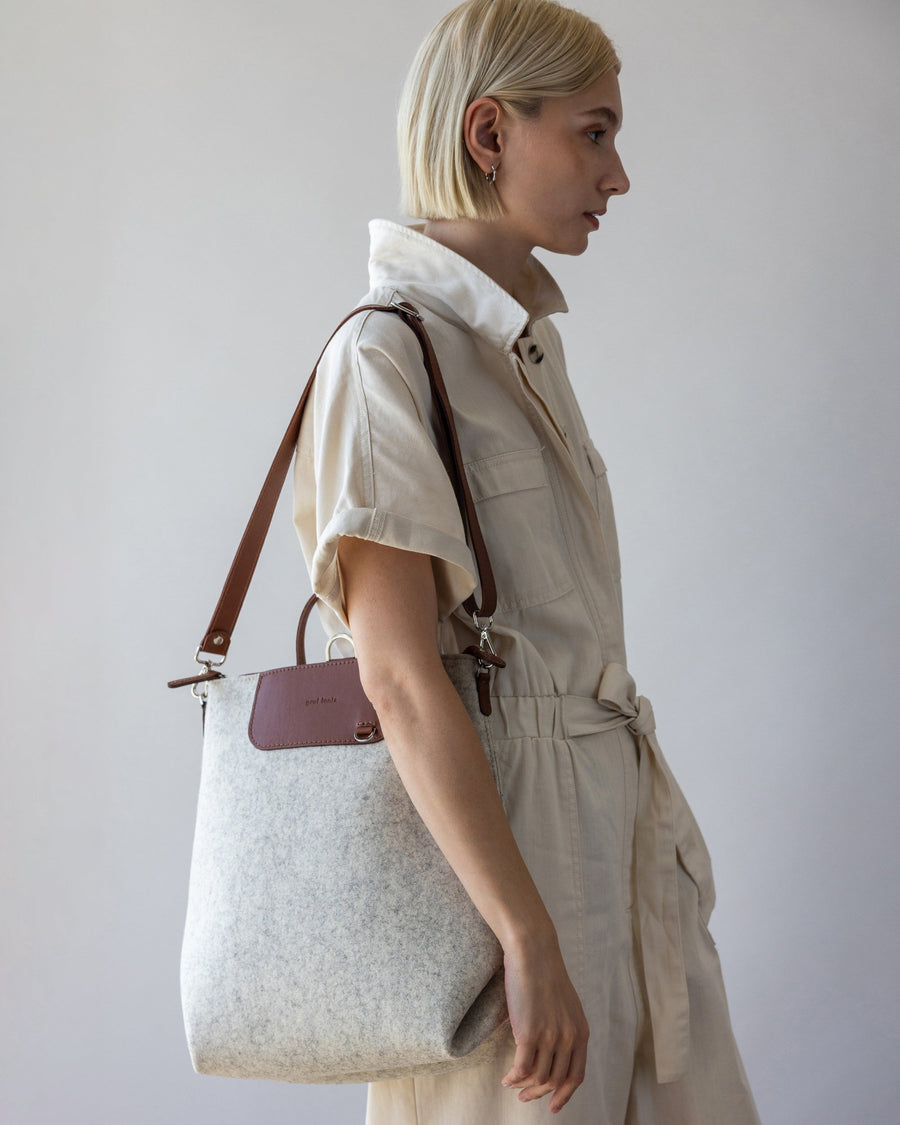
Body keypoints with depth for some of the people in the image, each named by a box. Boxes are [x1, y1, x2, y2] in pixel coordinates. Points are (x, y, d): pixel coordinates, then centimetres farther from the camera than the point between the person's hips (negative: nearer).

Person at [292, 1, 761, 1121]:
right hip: (492, 824, -8)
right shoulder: (385, 353, -15)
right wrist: (531, 941, -22)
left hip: (618, 808, 8)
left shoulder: (525, 340, 12)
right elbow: (399, 677, -21)